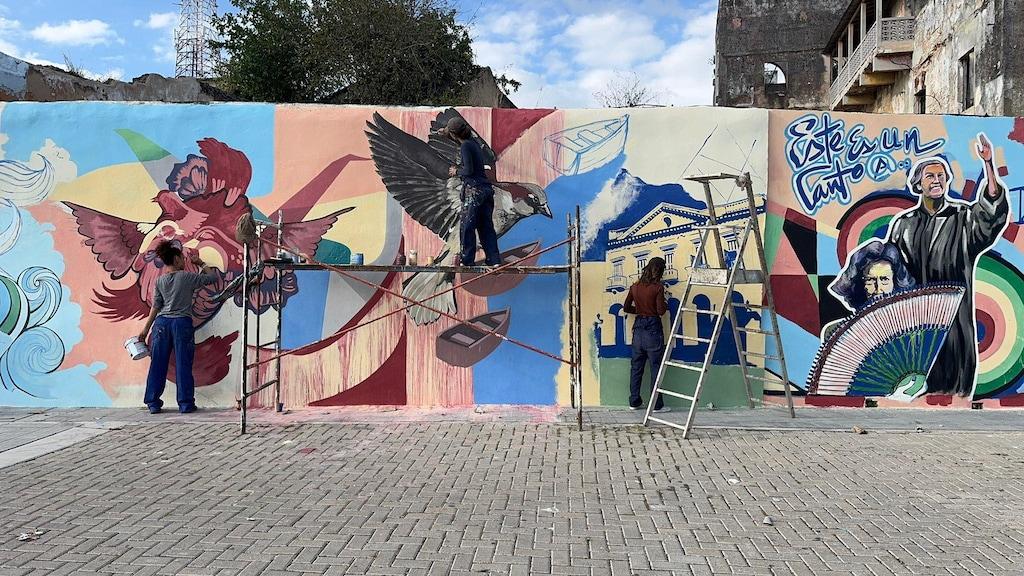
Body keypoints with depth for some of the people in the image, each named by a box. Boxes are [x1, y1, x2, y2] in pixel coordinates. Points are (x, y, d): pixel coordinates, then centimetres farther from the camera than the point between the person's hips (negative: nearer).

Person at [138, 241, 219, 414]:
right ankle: (185, 403, 4)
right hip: (182, 323, -3)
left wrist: (146, 329, 11)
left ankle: (153, 403, 12)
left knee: (158, 364, 8)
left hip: (162, 323, 4)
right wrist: (201, 263, 15)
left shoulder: (160, 281, 7)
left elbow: (156, 307, 5)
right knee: (183, 364, 1)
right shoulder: (187, 277, -4)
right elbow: (213, 277, 2)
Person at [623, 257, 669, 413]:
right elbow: (661, 311, -13)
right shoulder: (658, 287, -11)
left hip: (638, 328, 5)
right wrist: (665, 304, 6)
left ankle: (634, 402, 17)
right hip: (653, 329, -5)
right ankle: (657, 405, 5)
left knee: (636, 366, 11)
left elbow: (626, 308, 12)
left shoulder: (635, 287, 5)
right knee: (656, 367, 2)